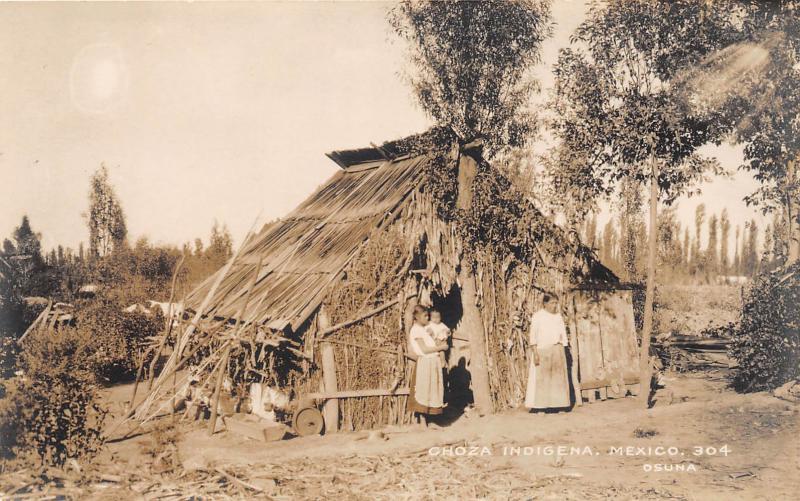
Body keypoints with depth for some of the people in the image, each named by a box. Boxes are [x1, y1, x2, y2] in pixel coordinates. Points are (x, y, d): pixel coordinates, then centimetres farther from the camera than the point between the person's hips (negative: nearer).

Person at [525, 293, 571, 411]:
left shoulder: (558, 316, 13)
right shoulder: (537, 316, -2)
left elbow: (563, 334, 16)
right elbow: (533, 336, -6)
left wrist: (562, 352, 9)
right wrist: (535, 353, -14)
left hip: (557, 351, 5)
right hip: (542, 351, -5)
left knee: (558, 377, 2)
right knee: (541, 378, -8)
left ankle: (557, 404, 6)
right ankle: (538, 406, -8)